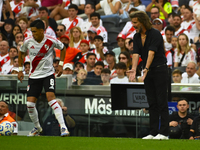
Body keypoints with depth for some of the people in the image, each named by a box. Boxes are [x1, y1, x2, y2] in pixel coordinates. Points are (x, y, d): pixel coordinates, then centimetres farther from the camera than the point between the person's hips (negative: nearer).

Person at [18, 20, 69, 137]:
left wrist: (61, 64, 1)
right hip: (34, 76, 3)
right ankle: (37, 127, 22)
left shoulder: (51, 41, -12)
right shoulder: (28, 41, -6)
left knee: (50, 97, -24)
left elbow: (63, 48, 8)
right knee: (30, 103, -3)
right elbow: (21, 53, 15)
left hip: (48, 73, -3)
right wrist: (20, 70, 12)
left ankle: (63, 127, -23)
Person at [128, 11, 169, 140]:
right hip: (148, 71, 7)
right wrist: (134, 69, -20)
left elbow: (151, 52, -25)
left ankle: (164, 133, -8)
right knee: (152, 103, 7)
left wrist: (146, 68, -35)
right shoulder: (137, 37, 6)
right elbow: (136, 54, -4)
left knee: (162, 102, -7)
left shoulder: (155, 34, -14)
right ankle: (154, 132, 8)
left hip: (160, 70, -7)